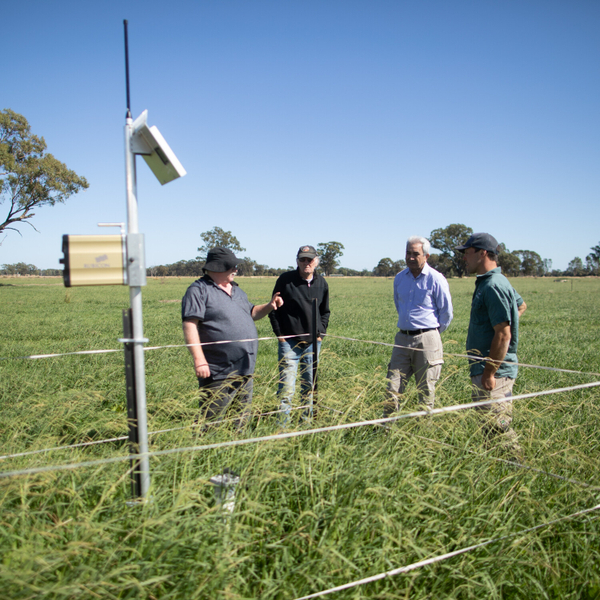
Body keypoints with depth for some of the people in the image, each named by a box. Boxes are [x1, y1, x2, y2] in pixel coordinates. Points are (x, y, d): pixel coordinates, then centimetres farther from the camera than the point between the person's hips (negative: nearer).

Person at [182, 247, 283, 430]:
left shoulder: (235, 290, 17)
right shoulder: (199, 290, -9)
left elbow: (251, 313, 28)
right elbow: (189, 325, -17)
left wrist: (269, 306, 8)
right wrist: (199, 360, -23)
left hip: (245, 370, 8)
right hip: (218, 373, -8)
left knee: (242, 418, 17)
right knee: (212, 422, -1)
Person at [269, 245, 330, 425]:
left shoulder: (322, 283, 8)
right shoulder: (285, 280, -3)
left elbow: (325, 312, 19)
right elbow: (274, 308, 3)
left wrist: (321, 333, 8)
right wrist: (279, 333, -3)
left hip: (313, 342, 4)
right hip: (289, 341, -4)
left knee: (310, 384, 12)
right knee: (286, 385, -6)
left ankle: (308, 420, 24)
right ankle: (283, 422, 2)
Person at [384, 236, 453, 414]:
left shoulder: (436, 279, -7)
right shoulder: (399, 278, 10)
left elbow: (446, 312, 1)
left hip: (426, 340, -5)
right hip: (402, 338, 5)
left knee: (426, 391, 3)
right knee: (392, 388, 3)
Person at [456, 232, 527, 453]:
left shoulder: (493, 286, -18)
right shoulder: (492, 282, 14)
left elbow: (503, 335, -23)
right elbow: (521, 305, 31)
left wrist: (489, 373, -22)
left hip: (494, 371, -11)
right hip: (488, 368, 11)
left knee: (496, 426, -7)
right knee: (495, 426, 17)